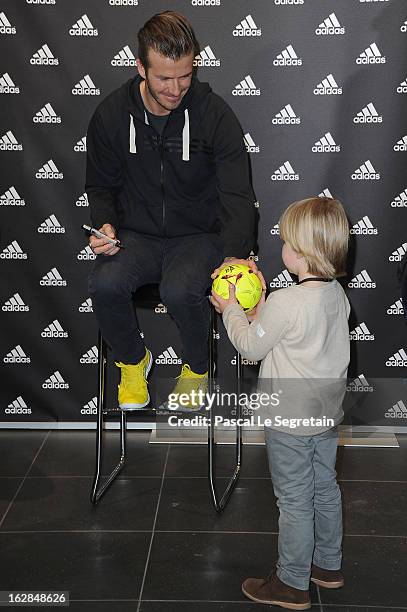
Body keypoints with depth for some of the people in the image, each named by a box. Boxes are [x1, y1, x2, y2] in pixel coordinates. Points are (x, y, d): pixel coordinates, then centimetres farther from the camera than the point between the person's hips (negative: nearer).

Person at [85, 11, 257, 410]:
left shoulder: (215, 115, -12)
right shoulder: (111, 114, -4)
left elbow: (237, 196, -16)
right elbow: (101, 186, 9)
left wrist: (234, 254, -34)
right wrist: (106, 224, -14)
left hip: (199, 236, -2)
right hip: (137, 236, 2)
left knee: (180, 290, -33)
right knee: (105, 284, -29)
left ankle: (196, 368, 2)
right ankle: (132, 360, 5)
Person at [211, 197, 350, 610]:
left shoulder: (285, 302, -27)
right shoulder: (337, 294, -2)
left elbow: (251, 347, -13)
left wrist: (231, 309, 1)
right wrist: (257, 309, 9)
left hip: (290, 422, -8)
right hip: (327, 413, 8)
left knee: (294, 501, 6)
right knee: (325, 489, 21)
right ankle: (328, 565, 39)